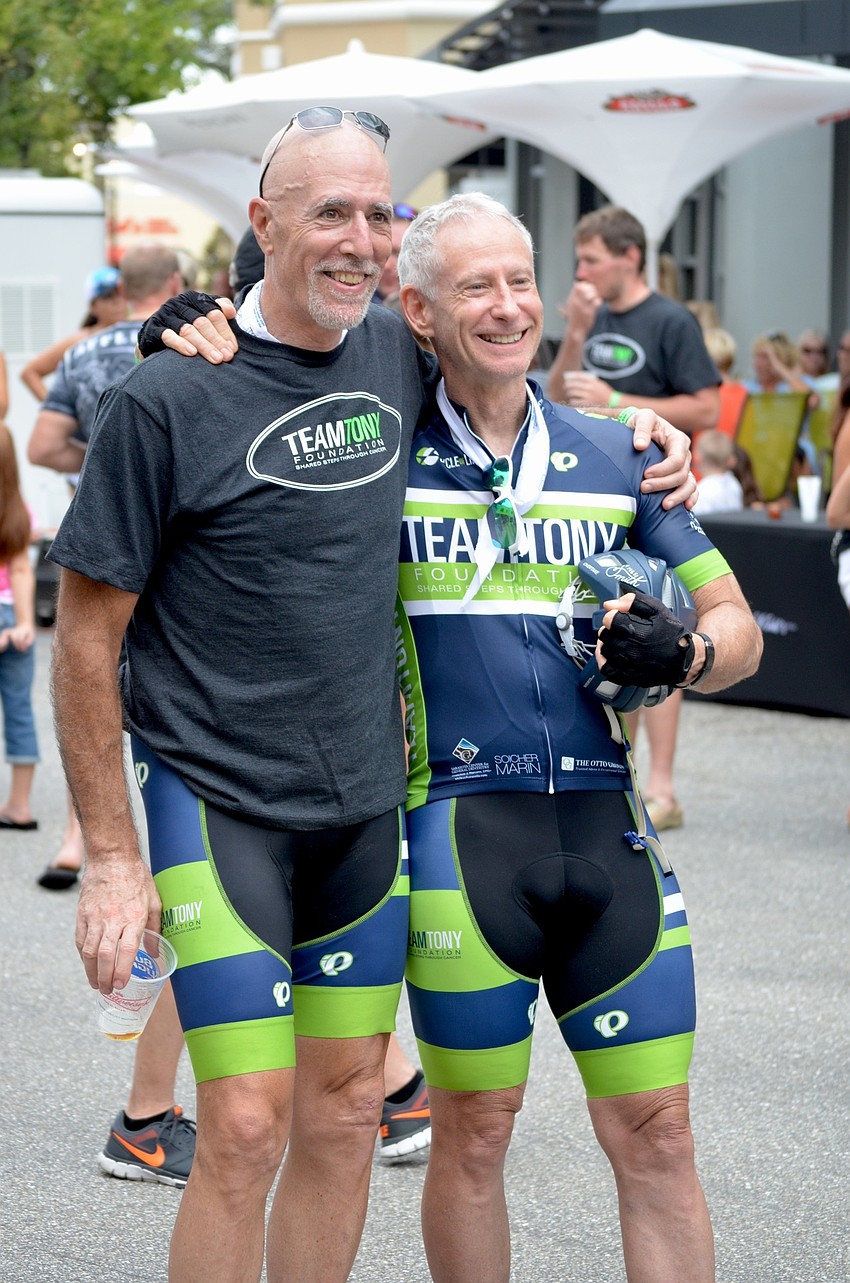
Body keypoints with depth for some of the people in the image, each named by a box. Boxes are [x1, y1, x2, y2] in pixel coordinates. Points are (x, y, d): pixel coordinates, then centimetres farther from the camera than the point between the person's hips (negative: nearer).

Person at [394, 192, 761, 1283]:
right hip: (460, 823, -3)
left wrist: (681, 652, -6)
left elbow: (737, 629, 15)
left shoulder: (614, 457, 12)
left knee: (655, 1131, 2)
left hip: (603, 824, 3)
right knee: (473, 1130, 3)